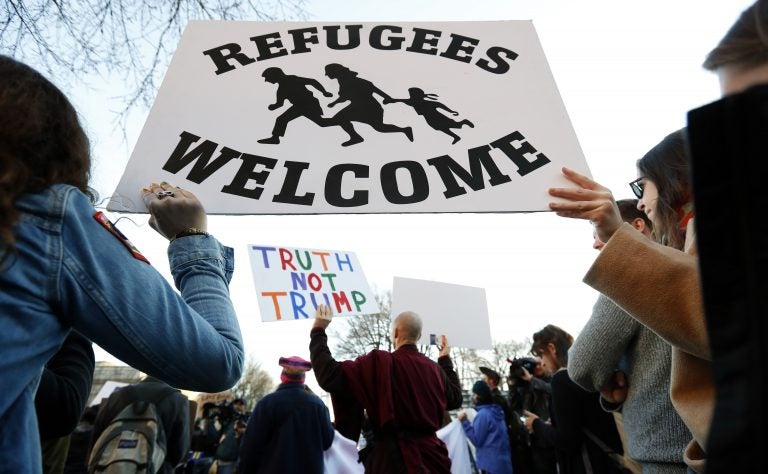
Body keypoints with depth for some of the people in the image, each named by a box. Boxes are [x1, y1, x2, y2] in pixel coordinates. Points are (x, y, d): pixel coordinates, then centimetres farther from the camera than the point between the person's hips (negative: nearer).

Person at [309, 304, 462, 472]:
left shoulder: (379, 363, -17)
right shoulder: (435, 369, -2)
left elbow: (329, 375, -21)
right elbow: (456, 399, 16)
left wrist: (318, 331, -10)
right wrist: (445, 359, 25)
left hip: (394, 456, -5)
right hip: (430, 453, 5)